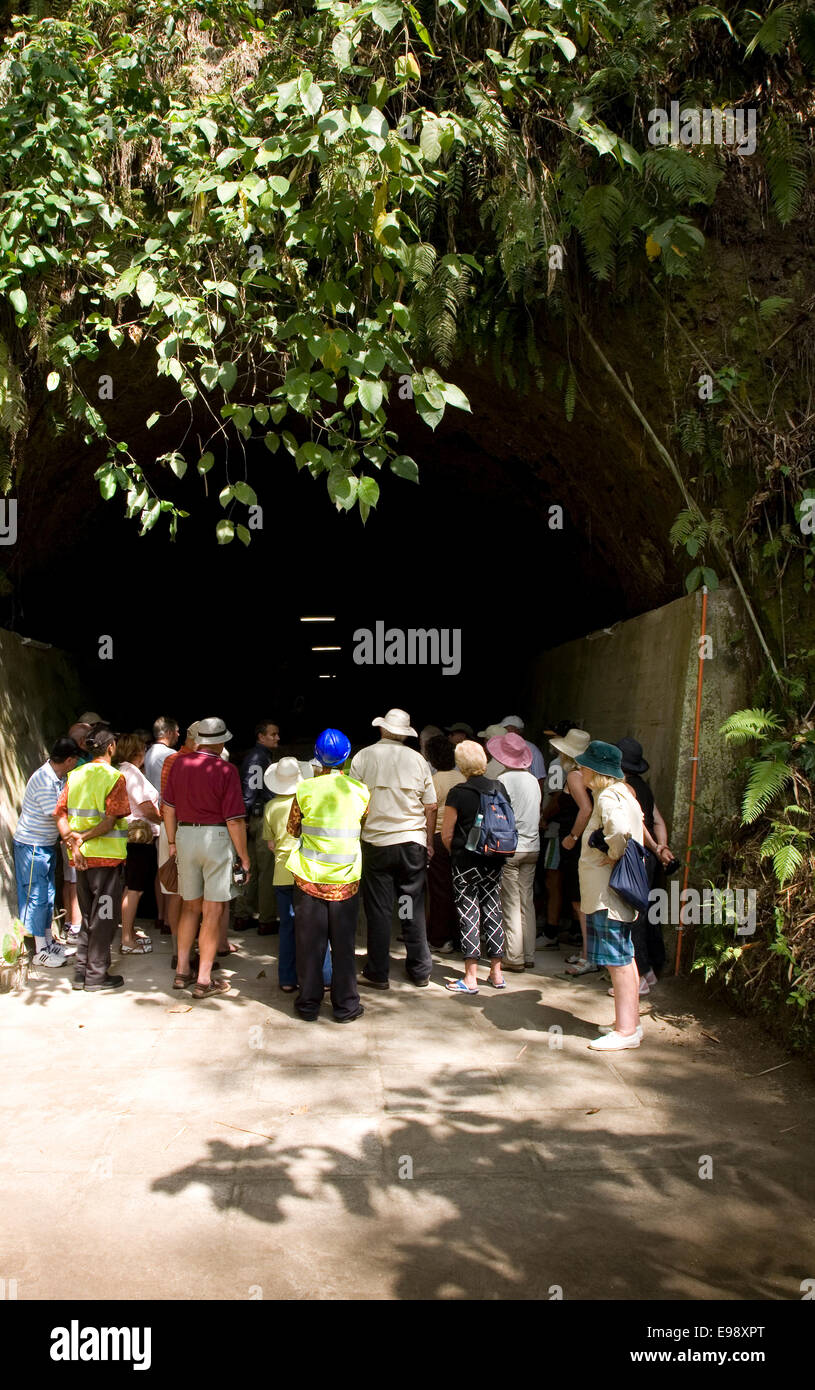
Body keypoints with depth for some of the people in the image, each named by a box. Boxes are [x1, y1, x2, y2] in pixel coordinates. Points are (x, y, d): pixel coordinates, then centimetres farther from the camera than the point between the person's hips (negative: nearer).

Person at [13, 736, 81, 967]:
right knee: (37, 896, -2)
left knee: (48, 895, 15)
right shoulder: (43, 780, -23)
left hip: (47, 844, 9)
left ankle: (48, 942, 25)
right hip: (31, 846, -9)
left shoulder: (58, 778, 6)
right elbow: (57, 814, -23)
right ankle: (40, 951, 6)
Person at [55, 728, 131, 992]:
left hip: (80, 856, 6)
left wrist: (72, 842, -8)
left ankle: (81, 972, 19)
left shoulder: (75, 775, 7)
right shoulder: (114, 777, -11)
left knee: (89, 916, 17)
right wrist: (83, 838, -15)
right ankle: (97, 974, 7)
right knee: (104, 916, 4)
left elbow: (60, 814, 0)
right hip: (107, 855, -6)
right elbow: (110, 822, -20)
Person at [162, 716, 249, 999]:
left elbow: (168, 807, 9)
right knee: (213, 911, 2)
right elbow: (234, 819, -13)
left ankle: (182, 972, 25)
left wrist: (172, 841, 21)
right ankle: (204, 981, 4)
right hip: (216, 838, -5)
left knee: (190, 905, 18)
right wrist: (244, 856, -3)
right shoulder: (226, 770, -12)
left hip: (185, 835, 5)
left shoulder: (180, 764, 3)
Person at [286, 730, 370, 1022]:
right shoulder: (360, 791, -4)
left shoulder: (305, 789, -8)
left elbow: (292, 828, 3)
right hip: (345, 880, 1)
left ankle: (309, 1004, 18)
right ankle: (346, 1005, 16)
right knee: (343, 945, 9)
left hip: (310, 877, 0)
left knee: (309, 943, 10)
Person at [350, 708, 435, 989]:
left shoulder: (363, 757, -2)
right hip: (413, 841, 1)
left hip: (376, 842, -1)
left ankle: (378, 974, 11)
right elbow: (430, 807, 3)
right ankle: (420, 971, 16)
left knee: (378, 910, 5)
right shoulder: (417, 759, 1)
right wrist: (429, 842, 12)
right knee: (414, 908, 9)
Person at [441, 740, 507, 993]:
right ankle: (496, 974, 18)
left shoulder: (458, 793, -13)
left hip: (466, 861, -5)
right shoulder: (500, 789, 1)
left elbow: (446, 834, -9)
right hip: (495, 861, 5)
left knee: (469, 916, 0)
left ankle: (471, 979, 1)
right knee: (493, 911, 12)